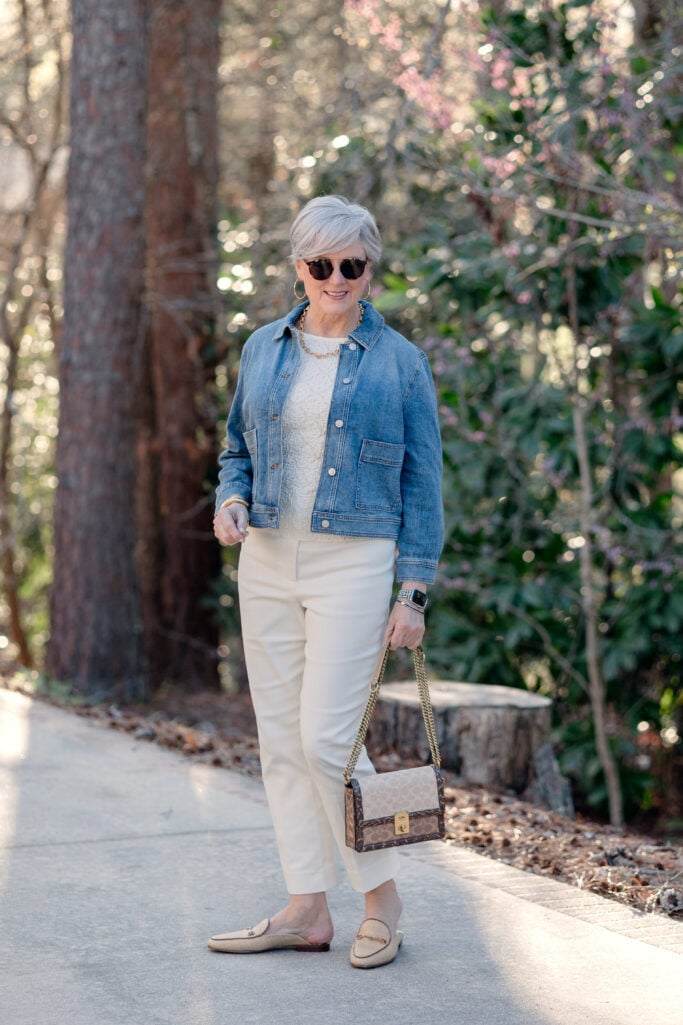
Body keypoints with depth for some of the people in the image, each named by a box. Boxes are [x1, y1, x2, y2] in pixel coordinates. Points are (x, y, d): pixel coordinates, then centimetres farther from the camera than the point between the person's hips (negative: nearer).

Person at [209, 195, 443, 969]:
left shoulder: (398, 362, -1)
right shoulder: (263, 350, 9)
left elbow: (422, 485, 0)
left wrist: (415, 592, -6)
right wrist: (230, 499, -3)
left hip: (352, 563, -5)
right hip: (266, 564, 5)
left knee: (326, 738, -11)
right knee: (280, 739, 5)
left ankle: (382, 897, 8)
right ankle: (307, 909, 14)